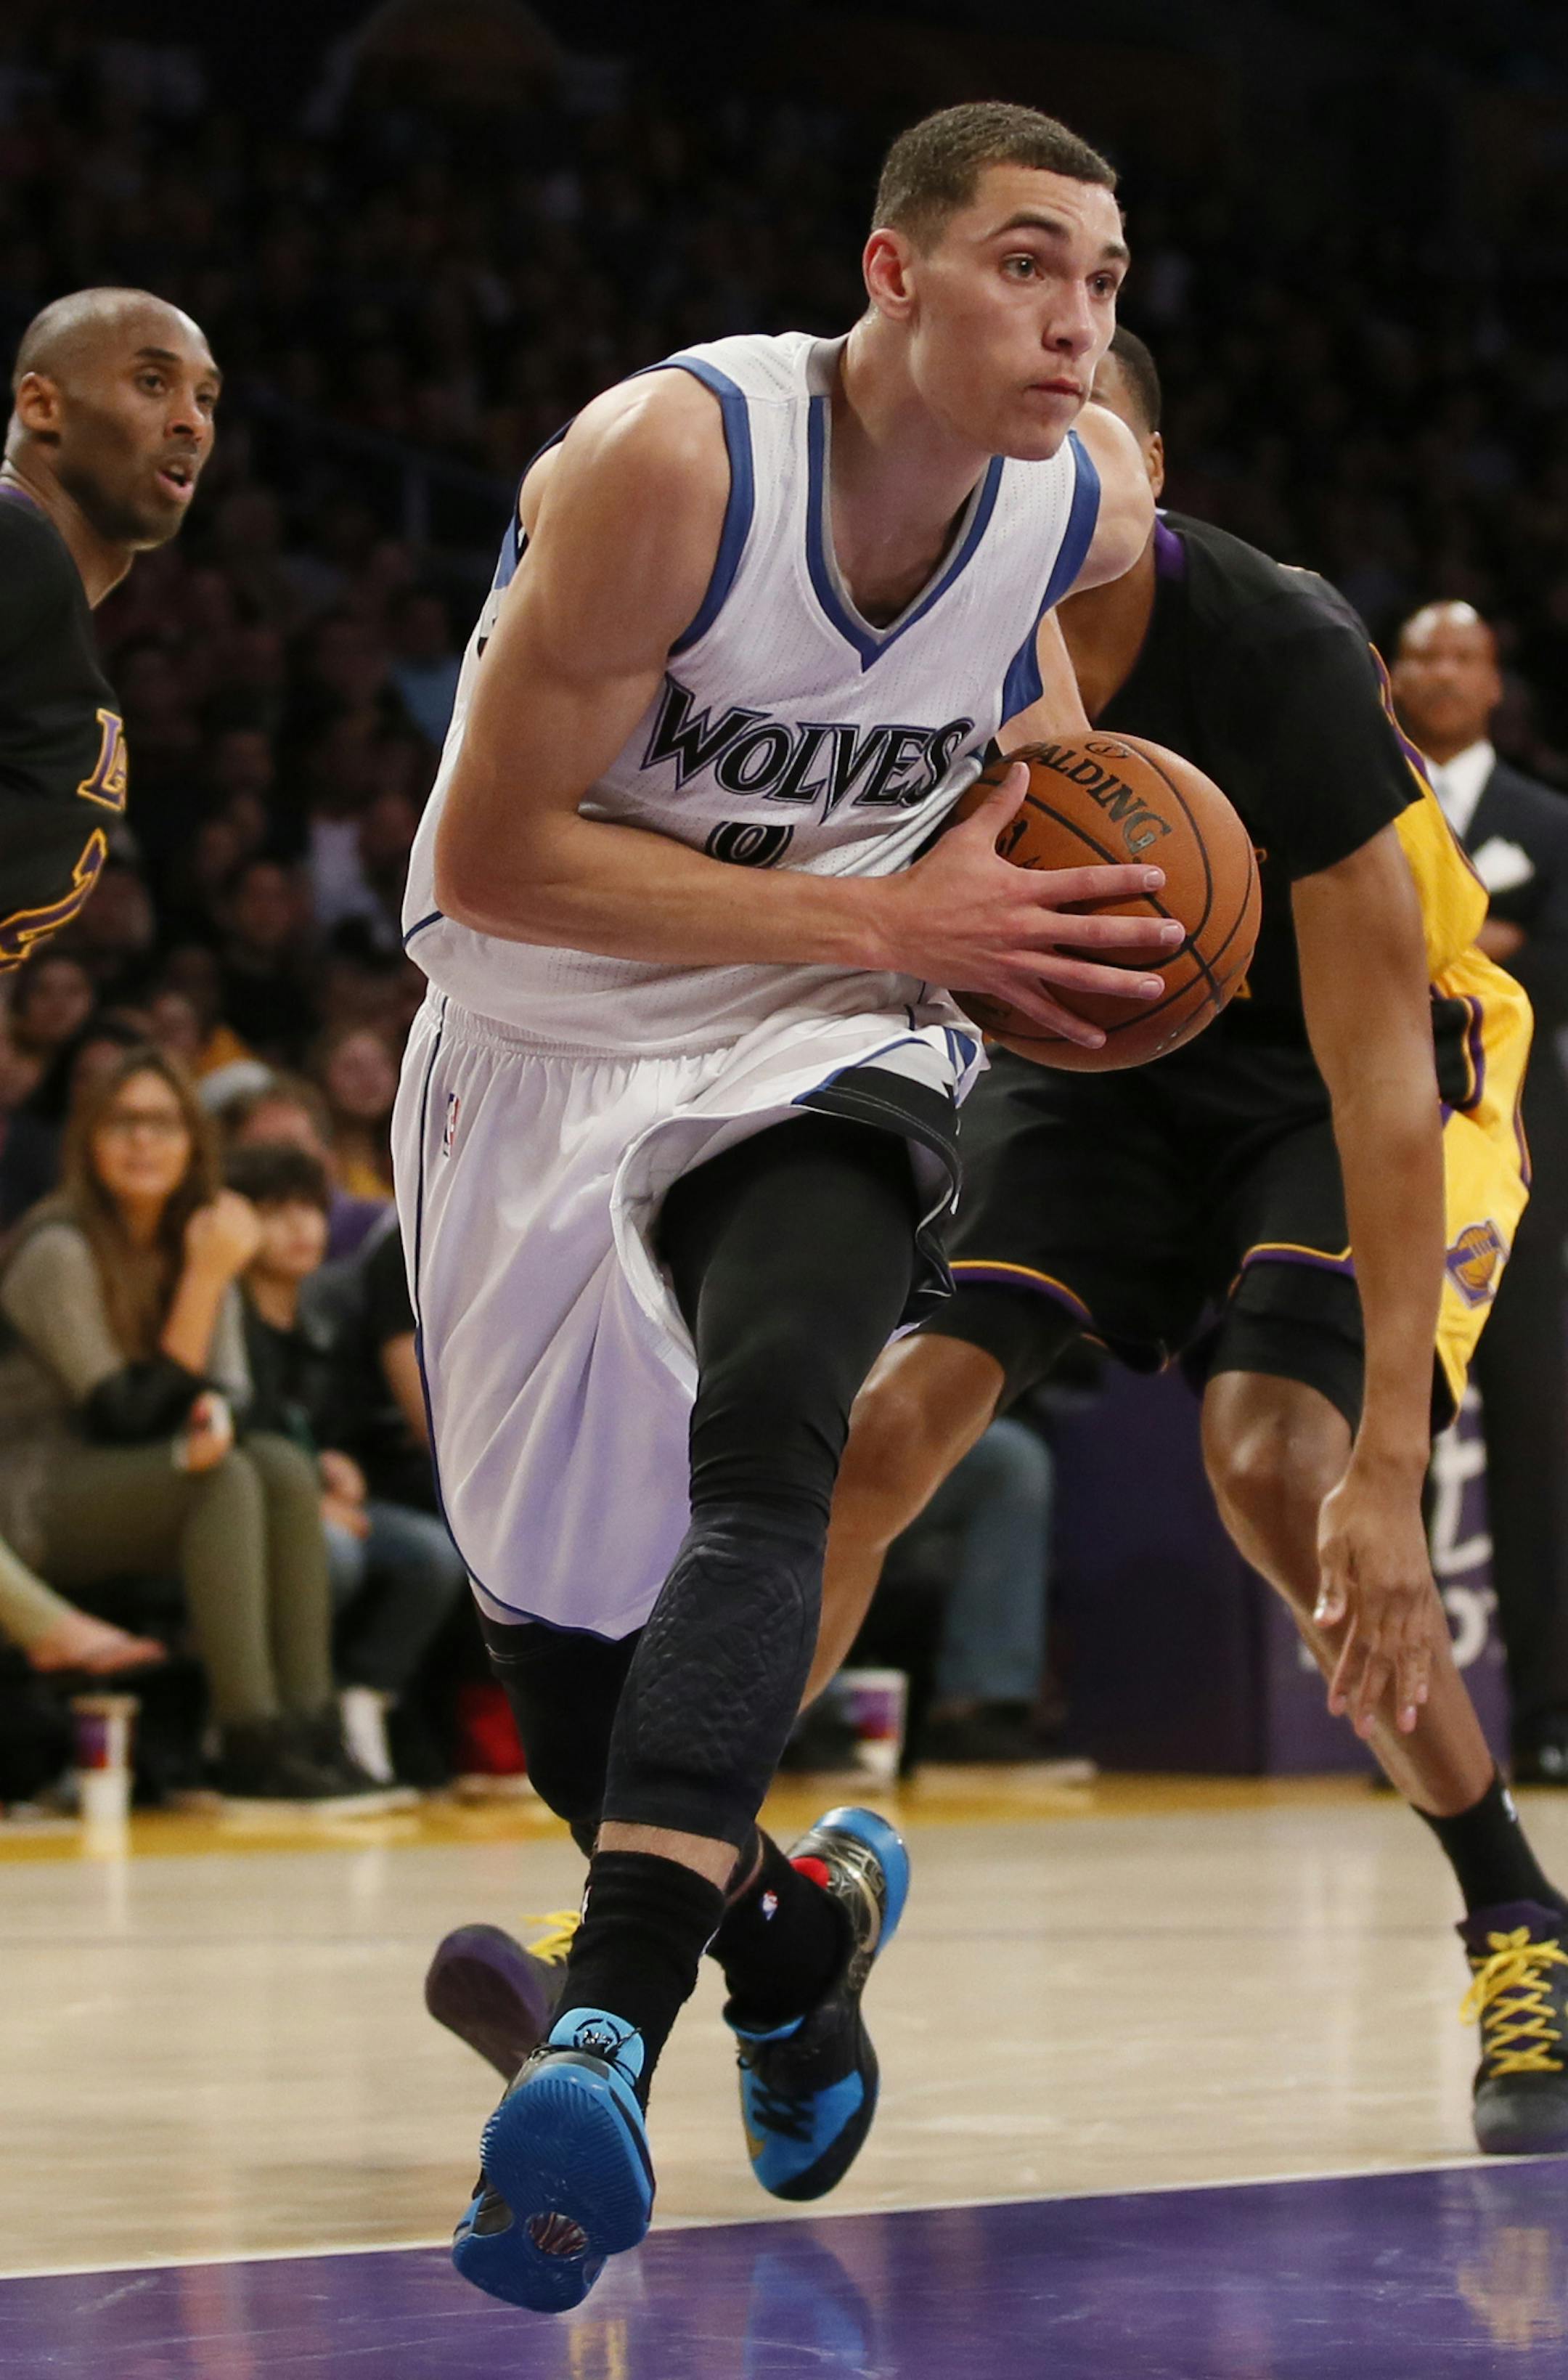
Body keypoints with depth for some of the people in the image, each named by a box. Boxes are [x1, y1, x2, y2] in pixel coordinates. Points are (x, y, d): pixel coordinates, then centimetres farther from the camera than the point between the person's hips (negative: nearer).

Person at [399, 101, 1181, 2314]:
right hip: (539, 1042, -1)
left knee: (761, 1447, -30)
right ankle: (793, 1923, 37)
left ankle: (608, 2029, -41)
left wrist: (1054, 778, 0)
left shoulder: (1091, 493, -8)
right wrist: (891, 915, -26)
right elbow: (488, 860, -24)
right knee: (557, 1625, 6)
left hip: (821, 1052, 1)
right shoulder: (671, 458, -25)